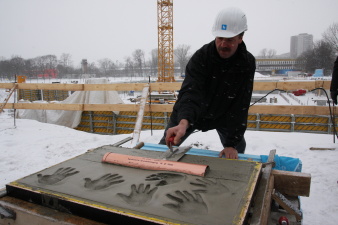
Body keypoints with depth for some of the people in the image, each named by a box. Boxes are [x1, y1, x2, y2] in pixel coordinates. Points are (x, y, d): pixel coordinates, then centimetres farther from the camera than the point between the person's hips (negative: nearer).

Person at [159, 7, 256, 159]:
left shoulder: (247, 63, -21)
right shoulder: (201, 56, -26)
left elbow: (240, 106, -22)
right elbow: (190, 92, -38)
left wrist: (231, 143, -26)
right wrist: (183, 123, -57)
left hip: (224, 116, 2)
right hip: (190, 114, -1)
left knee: (237, 152, 5)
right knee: (165, 148, 2)